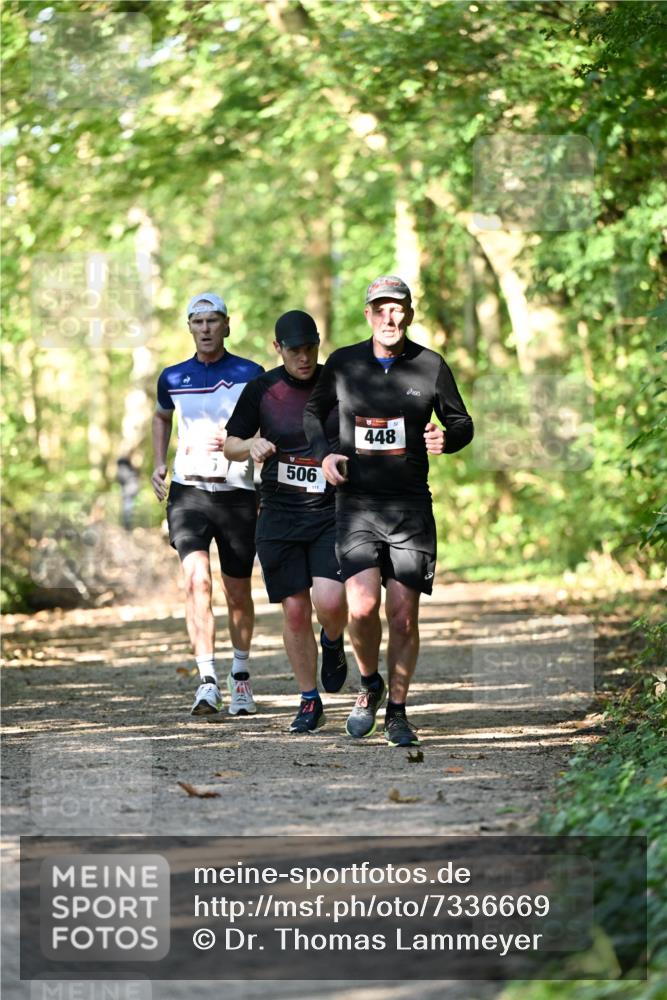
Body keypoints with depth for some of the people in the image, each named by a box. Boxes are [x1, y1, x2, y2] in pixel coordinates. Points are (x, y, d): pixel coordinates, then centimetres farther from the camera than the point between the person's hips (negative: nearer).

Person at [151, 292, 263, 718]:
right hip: (188, 491, 0)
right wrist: (160, 463, 14)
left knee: (238, 592, 9)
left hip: (238, 492, 0)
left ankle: (241, 675, 31)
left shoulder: (250, 375, -1)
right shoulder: (174, 378, 7)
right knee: (197, 579, -19)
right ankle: (208, 682, -23)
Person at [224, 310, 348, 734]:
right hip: (280, 516, 1)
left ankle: (333, 642, 17)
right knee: (295, 612, 1)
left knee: (329, 602, -19)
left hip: (333, 512, -1)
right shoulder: (262, 389, 0)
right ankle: (310, 702, 16)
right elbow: (230, 445, 9)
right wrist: (251, 446, -12)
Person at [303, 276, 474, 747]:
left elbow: (462, 422, 11)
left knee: (403, 614, 0)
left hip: (411, 505, 0)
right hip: (356, 503, 0)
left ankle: (397, 712, 17)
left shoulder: (431, 366, 2)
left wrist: (447, 438, -12)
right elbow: (313, 411, 19)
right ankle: (370, 685, 13)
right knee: (363, 607, -15)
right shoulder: (343, 364, 3)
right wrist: (324, 454, 1)